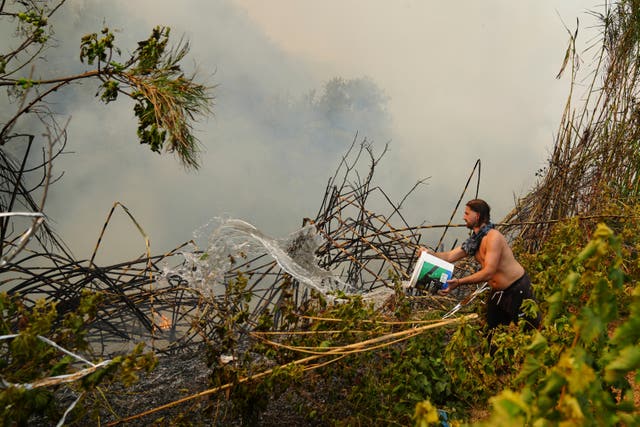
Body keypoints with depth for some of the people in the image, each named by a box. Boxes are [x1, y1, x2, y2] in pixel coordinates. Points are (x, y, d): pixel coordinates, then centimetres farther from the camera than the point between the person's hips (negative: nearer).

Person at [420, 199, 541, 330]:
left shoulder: (493, 236, -24)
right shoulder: (474, 241, 3)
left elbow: (488, 272, -30)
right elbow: (450, 256, 2)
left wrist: (459, 282, -34)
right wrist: (430, 253, -17)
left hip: (517, 289, -9)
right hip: (497, 291, 9)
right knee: (491, 328, 18)